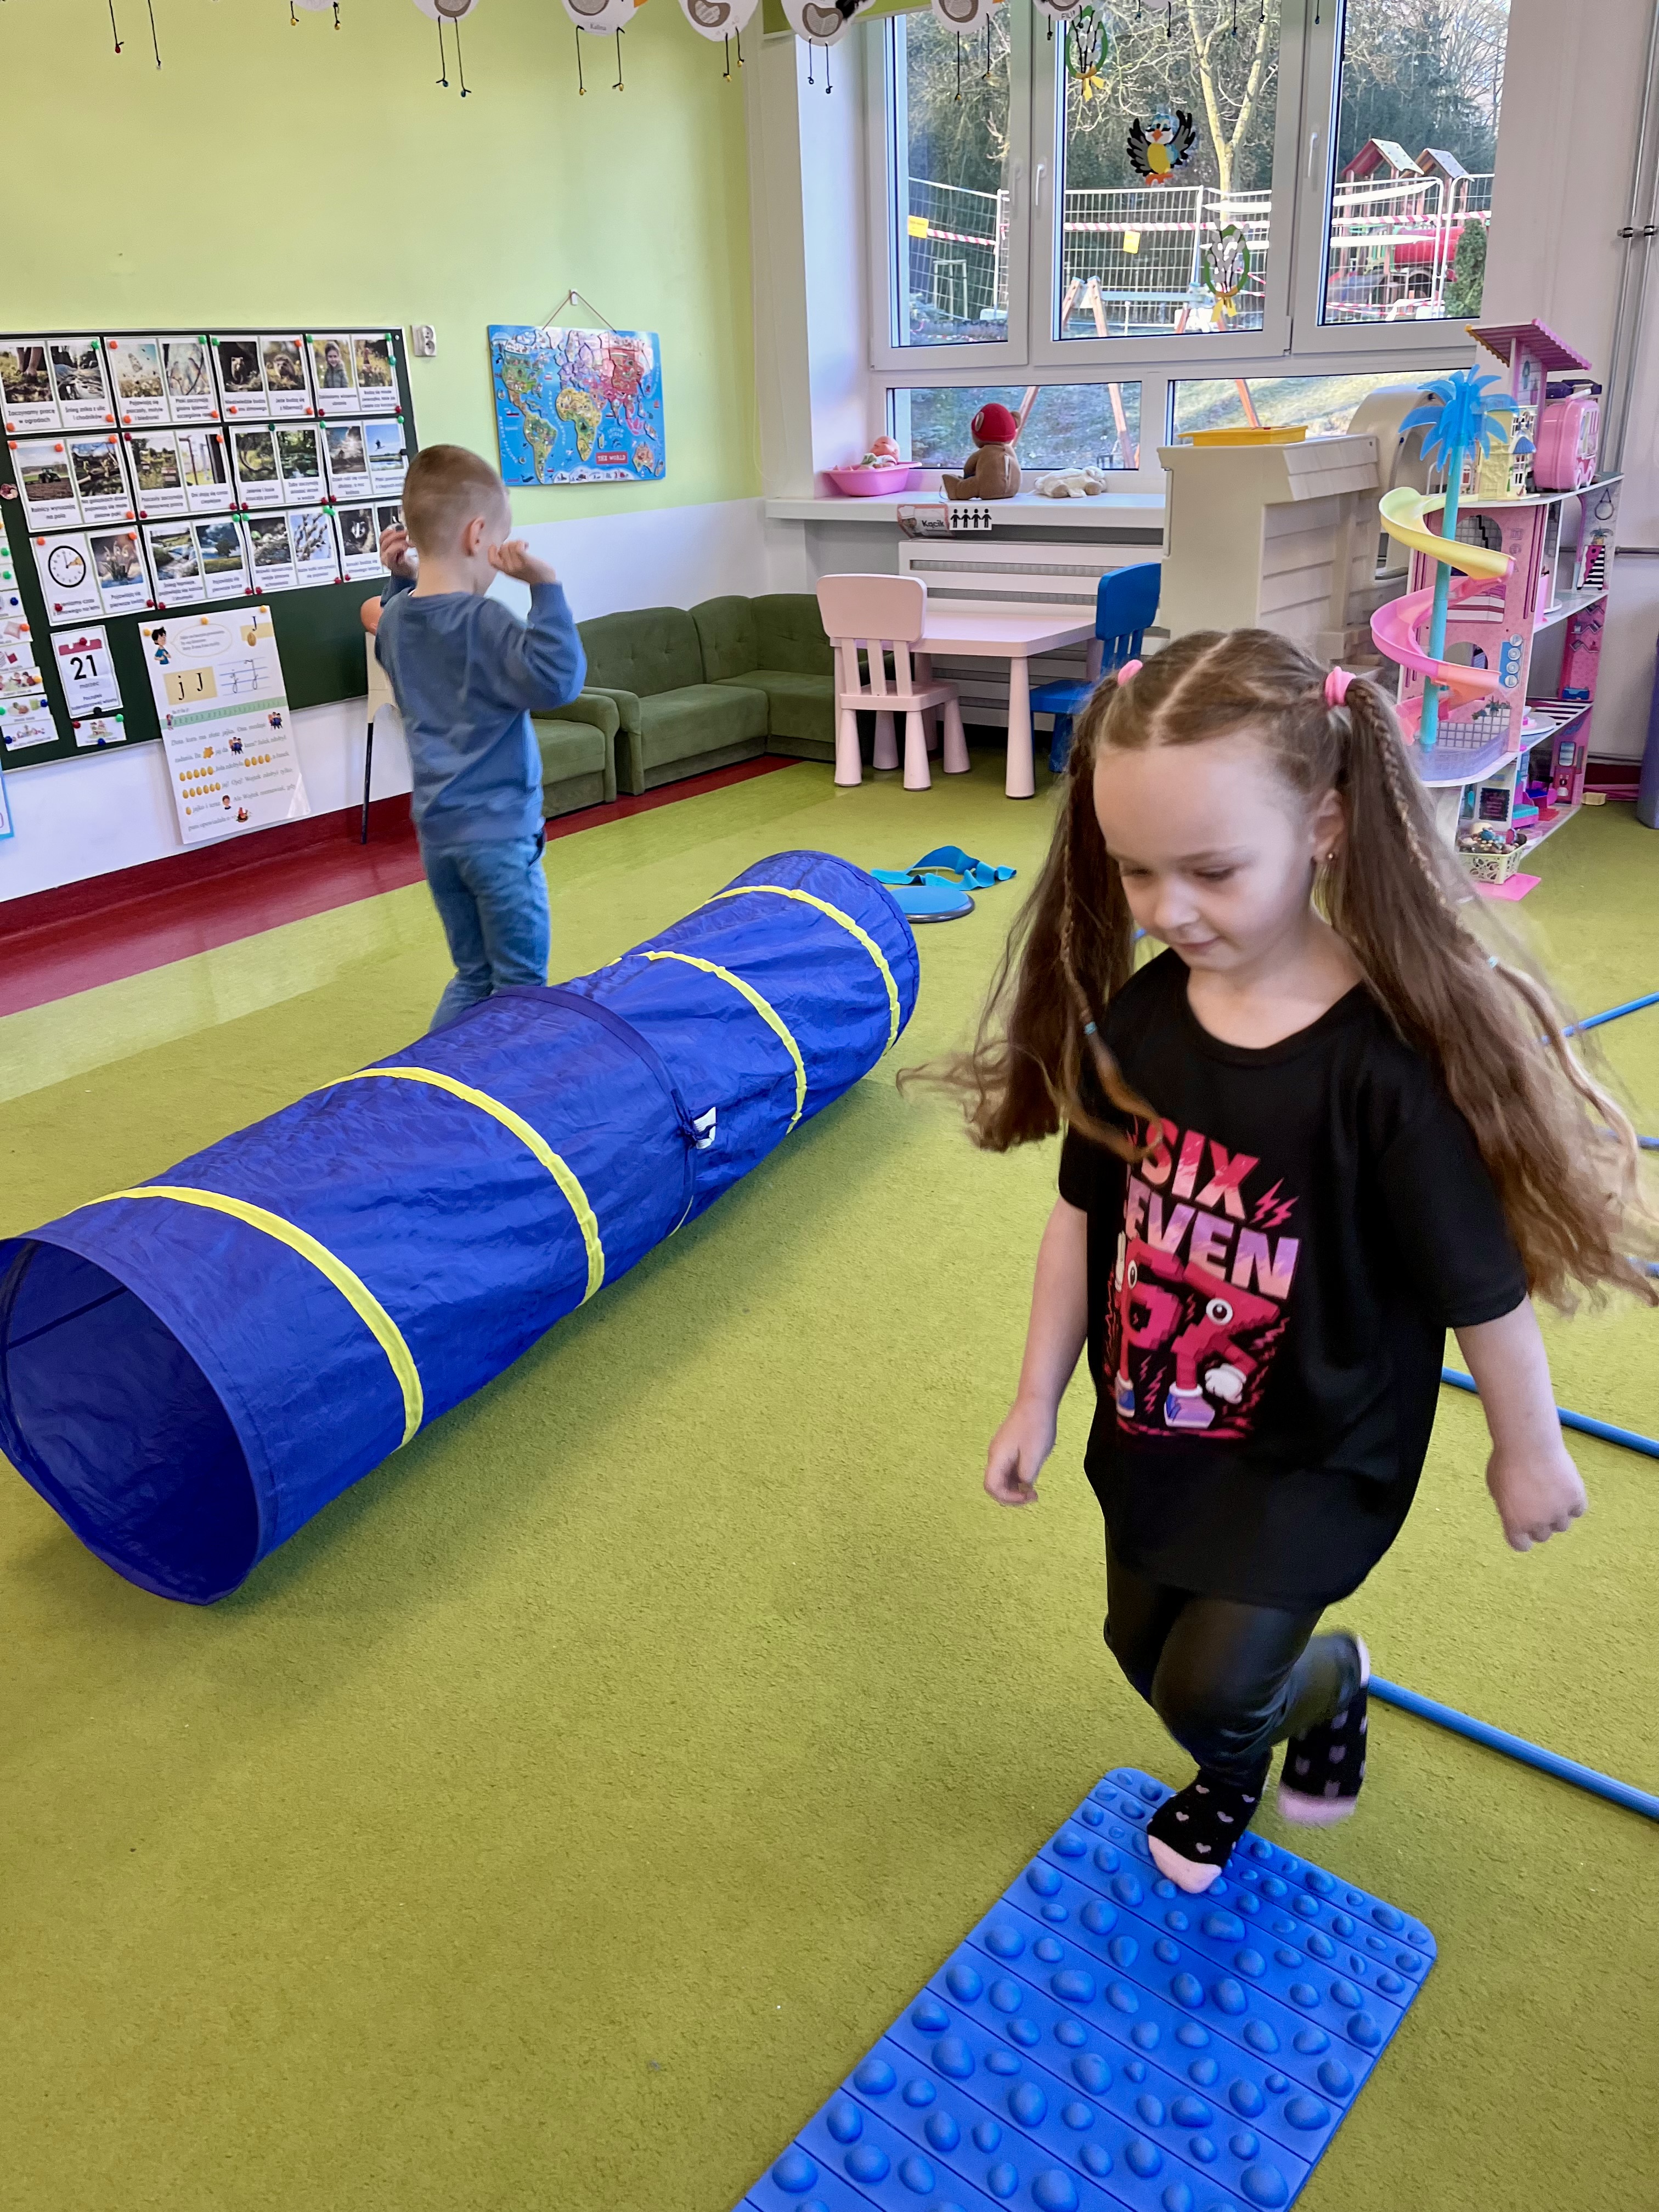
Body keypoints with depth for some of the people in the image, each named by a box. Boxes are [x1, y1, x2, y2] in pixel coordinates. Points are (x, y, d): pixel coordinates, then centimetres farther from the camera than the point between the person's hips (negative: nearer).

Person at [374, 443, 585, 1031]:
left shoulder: (394, 620, 6)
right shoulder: (484, 621, -18)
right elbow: (558, 679, -29)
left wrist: (399, 579, 18)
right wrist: (545, 586, -29)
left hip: (436, 828, 8)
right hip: (498, 829, -8)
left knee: (472, 977, 19)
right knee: (520, 983, 4)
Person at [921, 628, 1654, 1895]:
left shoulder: (1387, 1063, -29)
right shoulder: (1133, 1014, -13)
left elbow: (1483, 1286, -16)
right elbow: (1087, 1214, -1)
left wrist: (1530, 1454, -3)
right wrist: (1038, 1403, 5)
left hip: (1319, 1453, -5)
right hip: (1156, 1426, 5)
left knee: (1210, 1684, -3)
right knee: (1148, 1650, 21)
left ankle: (1332, 1681, 33)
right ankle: (1232, 1778, 55)